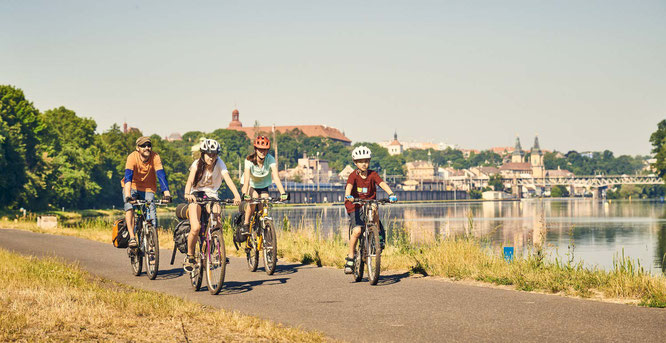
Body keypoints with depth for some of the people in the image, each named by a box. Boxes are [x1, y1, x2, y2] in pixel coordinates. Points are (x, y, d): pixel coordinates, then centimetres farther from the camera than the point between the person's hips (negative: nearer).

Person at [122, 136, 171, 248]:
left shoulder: (155, 157, -21)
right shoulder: (132, 157, -25)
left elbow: (161, 175, -28)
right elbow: (128, 177, -36)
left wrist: (166, 193, -41)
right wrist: (128, 196, -49)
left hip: (148, 189, 2)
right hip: (132, 187, -2)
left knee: (151, 210, -14)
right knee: (129, 206, -25)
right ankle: (132, 237, -25)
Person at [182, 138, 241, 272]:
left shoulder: (219, 163, -9)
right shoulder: (197, 164, -10)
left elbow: (227, 178, -23)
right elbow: (190, 181, -25)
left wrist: (236, 195, -41)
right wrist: (187, 194, -47)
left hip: (211, 195, 1)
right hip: (196, 195, -1)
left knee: (217, 224, -25)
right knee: (195, 228, -22)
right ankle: (190, 256, 1)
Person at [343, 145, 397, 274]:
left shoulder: (373, 174, -1)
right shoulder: (353, 175, -7)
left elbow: (382, 184, -16)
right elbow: (349, 186, -25)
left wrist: (391, 194, -35)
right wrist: (348, 196, -47)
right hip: (356, 207, -3)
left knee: (380, 231, -20)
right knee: (357, 230, -25)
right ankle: (350, 258, -12)